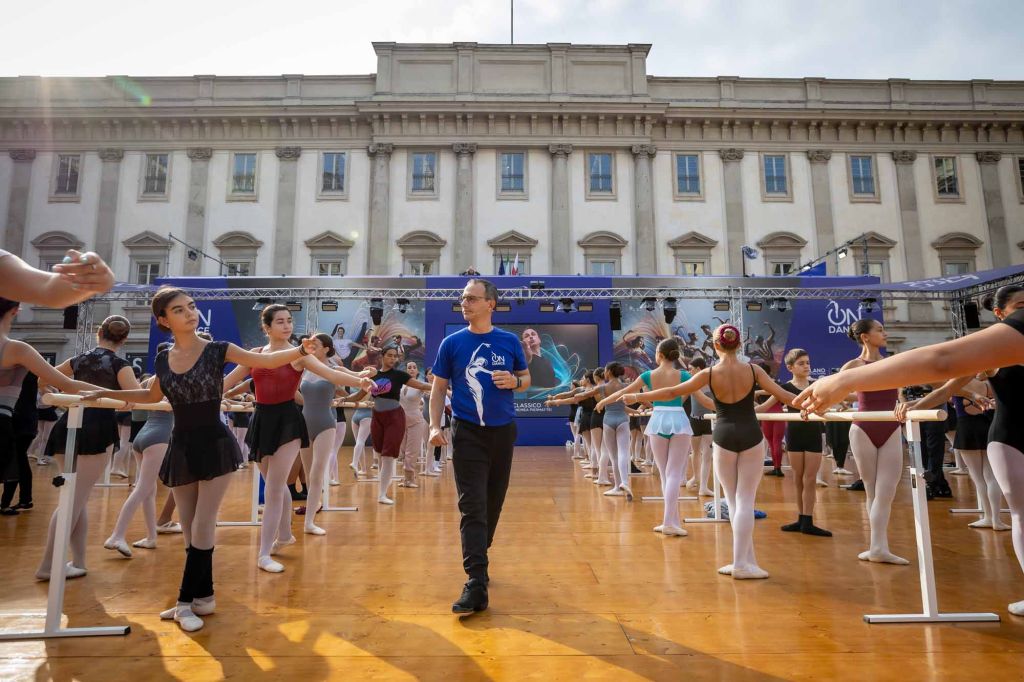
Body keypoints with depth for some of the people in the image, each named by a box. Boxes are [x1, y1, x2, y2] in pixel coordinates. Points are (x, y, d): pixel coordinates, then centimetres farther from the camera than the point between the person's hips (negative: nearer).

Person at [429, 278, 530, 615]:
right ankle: (476, 584, -5)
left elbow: (527, 379, 10)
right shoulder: (452, 343, -1)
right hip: (468, 433, -2)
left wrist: (514, 381, -13)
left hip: (503, 432, 2)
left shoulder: (510, 341, 1)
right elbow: (438, 388, 3)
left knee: (494, 502, 14)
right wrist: (435, 426, -10)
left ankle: (477, 557, 36)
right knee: (472, 507, -7)